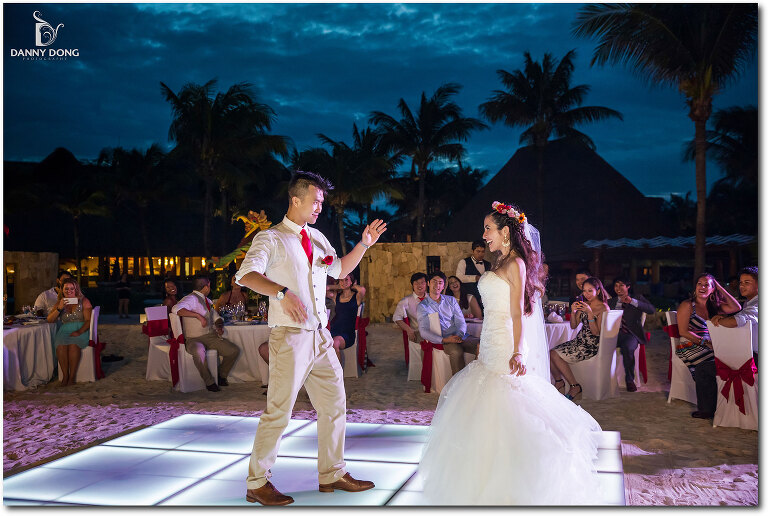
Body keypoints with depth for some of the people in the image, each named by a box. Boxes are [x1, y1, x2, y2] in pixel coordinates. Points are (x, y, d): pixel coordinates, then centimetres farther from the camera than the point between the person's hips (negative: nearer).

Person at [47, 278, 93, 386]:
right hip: (64, 331, 3)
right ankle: (65, 375, -22)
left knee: (73, 344, -35)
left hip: (81, 330, -3)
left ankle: (72, 376, -26)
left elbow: (88, 320, -2)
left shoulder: (84, 301, 5)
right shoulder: (59, 303, 16)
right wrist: (59, 308, -9)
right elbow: (50, 320, 6)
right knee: (60, 345, -31)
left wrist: (79, 331, -19)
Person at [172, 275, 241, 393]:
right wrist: (198, 316, -30)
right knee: (199, 352, -40)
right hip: (194, 339, -7)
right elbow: (176, 309, -29)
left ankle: (221, 375, 17)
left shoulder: (207, 300, 17)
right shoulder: (191, 299, -9)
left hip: (211, 336, 7)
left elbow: (216, 317, 28)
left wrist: (219, 327, 5)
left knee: (234, 351, -9)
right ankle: (209, 382, -18)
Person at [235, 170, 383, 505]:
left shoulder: (317, 239, 17)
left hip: (320, 336, 8)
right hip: (290, 336, -7)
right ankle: (257, 484, 11)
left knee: (335, 405, 12)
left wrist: (364, 244, 15)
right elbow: (246, 275, -21)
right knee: (278, 411, -4)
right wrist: (283, 293, -35)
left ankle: (332, 474, 27)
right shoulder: (271, 238, -5)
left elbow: (340, 269, 29)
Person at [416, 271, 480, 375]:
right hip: (443, 340, -4)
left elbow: (461, 322, 11)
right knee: (456, 351, -38)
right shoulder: (422, 306, 8)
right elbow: (423, 331, -4)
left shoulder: (451, 300, 19)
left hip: (460, 336, 4)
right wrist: (444, 340, -20)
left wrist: (459, 335, -14)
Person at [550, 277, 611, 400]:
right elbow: (573, 326, 10)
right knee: (550, 353, -11)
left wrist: (590, 313, -24)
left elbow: (596, 332, -16)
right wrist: (573, 312, -8)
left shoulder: (603, 308, -10)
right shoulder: (583, 305, 10)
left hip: (591, 345, -7)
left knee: (555, 355, -20)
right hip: (579, 341, 7)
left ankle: (574, 386, -6)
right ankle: (558, 381, 9)